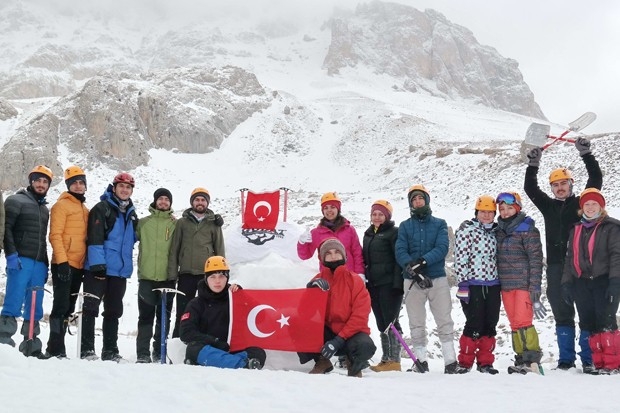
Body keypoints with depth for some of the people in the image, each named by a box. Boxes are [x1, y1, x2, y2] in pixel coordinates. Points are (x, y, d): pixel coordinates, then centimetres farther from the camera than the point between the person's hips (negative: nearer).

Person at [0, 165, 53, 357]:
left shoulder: (44, 209, 24)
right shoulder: (16, 201, 4)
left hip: (39, 263, 6)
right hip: (20, 260, -6)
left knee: (35, 309, 4)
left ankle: (31, 346, 6)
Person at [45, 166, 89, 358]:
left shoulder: (85, 209, 19)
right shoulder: (62, 205, -4)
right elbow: (55, 235, -12)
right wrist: (62, 261, -20)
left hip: (78, 266, 7)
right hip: (64, 265, -7)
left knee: (68, 308, 9)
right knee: (61, 306, -8)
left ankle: (57, 347, 16)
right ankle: (56, 349, -6)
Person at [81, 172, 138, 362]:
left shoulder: (131, 214, 15)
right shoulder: (102, 208, -5)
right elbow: (94, 238, -14)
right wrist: (97, 264, -20)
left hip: (120, 271, 7)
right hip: (99, 269, -6)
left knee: (113, 311, 11)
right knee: (91, 308, -4)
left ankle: (110, 351, 16)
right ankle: (87, 350, -1)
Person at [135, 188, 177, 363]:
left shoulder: (176, 224, 8)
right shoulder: (143, 223, 10)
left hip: (168, 277, 0)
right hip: (147, 276, 0)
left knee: (164, 317, 6)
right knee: (146, 317, 0)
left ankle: (160, 353, 14)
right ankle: (143, 354, 3)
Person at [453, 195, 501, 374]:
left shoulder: (496, 231, 13)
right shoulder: (466, 230, -4)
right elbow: (460, 258, -10)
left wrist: (502, 283, 19)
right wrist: (463, 283, -14)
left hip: (492, 285, 6)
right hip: (473, 286, -6)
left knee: (490, 325, 8)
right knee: (475, 325, -6)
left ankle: (485, 362, 18)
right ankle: (465, 362, 8)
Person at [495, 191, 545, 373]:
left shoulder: (528, 230, -5)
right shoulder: (499, 231, 13)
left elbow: (536, 259, -9)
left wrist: (535, 287, -14)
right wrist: (497, 284, 13)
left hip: (524, 284, -6)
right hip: (505, 286, 6)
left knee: (523, 322, -13)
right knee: (514, 324, 8)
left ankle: (533, 359, -7)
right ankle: (521, 359, 13)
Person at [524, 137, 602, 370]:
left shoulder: (581, 203, 8)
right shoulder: (548, 206, 17)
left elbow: (596, 179, 0)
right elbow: (530, 188, 13)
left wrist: (586, 154, -6)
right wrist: (533, 164, 3)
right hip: (556, 267, 3)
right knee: (562, 314, 6)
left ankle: (588, 358, 1)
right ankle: (566, 358, 12)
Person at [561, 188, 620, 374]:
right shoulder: (576, 230, 18)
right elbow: (570, 258, 19)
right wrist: (566, 282, 11)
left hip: (605, 281, -5)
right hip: (582, 283, 6)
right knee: (588, 323, 4)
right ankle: (597, 362, 10)